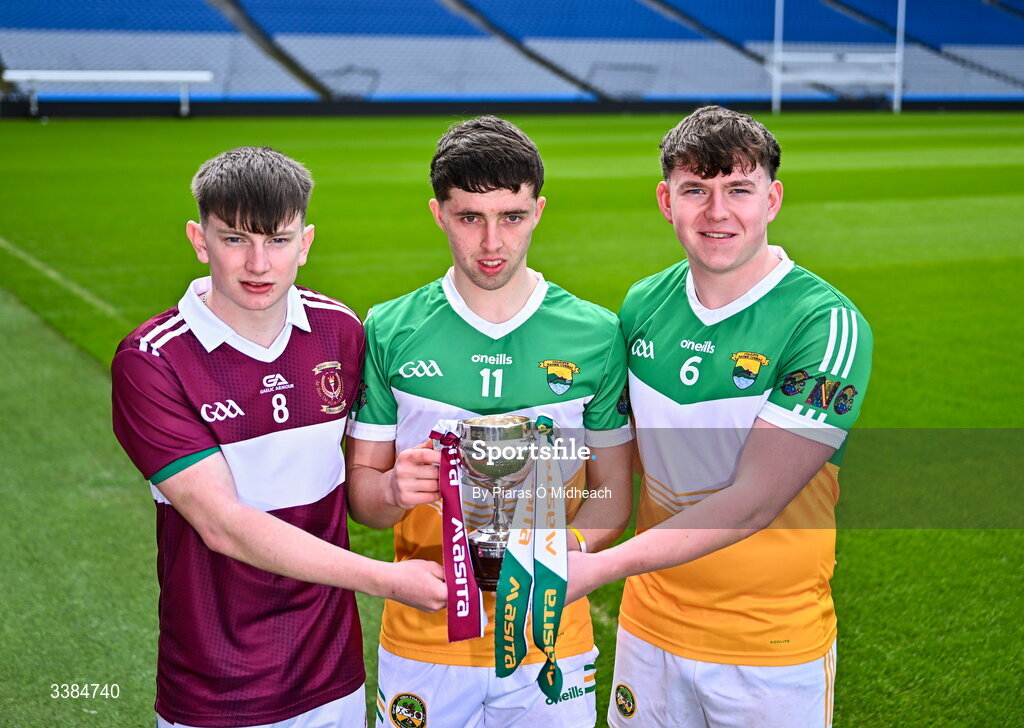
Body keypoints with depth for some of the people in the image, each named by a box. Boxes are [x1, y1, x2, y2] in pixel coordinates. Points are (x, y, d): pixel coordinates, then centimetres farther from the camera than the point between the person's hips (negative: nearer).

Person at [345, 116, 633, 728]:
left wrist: (564, 547, -16)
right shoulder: (391, 331, -4)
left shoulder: (596, 335, -4)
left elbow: (612, 494, 3)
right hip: (422, 638, 0)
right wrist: (394, 489, -21)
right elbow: (360, 488, 1)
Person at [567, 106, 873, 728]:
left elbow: (752, 501, -23)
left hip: (776, 643, -4)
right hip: (649, 625, 4)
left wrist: (600, 567, -28)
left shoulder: (828, 326, -18)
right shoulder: (643, 304, -1)